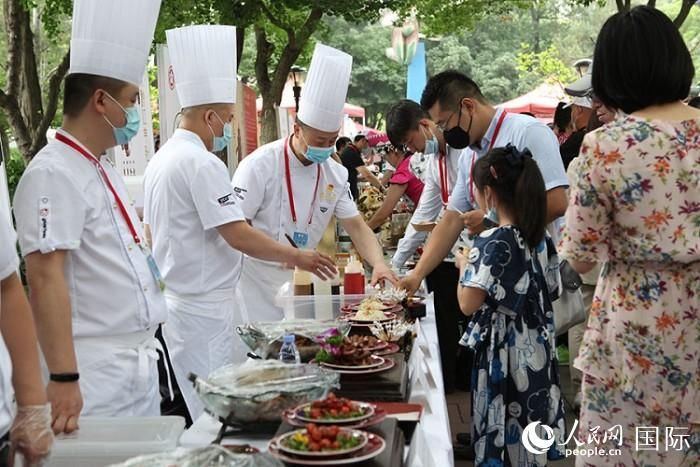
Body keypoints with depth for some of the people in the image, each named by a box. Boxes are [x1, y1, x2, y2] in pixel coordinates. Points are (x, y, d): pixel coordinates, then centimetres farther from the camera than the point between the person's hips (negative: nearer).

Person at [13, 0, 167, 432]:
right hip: (93, 373, -9)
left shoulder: (101, 169, 13)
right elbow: (45, 277, -23)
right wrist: (64, 377, -27)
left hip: (140, 362, 9)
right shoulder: (53, 173, -17)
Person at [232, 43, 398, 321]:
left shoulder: (335, 173, 1)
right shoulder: (261, 165, -16)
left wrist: (379, 264, -18)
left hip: (300, 281, 5)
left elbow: (356, 227, 1)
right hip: (257, 284, -5)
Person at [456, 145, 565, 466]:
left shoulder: (492, 242, -19)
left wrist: (464, 265, -3)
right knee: (531, 437, 17)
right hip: (539, 347, 7)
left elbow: (468, 304, -18)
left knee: (504, 440, 5)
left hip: (504, 353, -7)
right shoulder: (541, 237, 2)